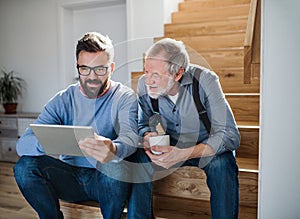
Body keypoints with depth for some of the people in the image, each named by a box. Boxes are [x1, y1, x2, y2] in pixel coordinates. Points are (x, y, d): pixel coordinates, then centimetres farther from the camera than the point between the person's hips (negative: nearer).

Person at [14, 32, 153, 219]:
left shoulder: (125, 97, -6)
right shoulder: (63, 100, -1)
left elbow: (130, 136, -26)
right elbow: (23, 144, -11)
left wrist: (113, 150, -51)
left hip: (107, 178, -2)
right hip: (70, 176, 2)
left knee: (115, 166, -34)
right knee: (25, 165, -21)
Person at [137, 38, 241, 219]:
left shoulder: (204, 80, -24)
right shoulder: (144, 85, -12)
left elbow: (230, 135, -27)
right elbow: (143, 124, 3)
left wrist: (184, 154, -40)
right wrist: (147, 136, -23)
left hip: (207, 147, -3)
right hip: (170, 147, 3)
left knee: (222, 164, -34)